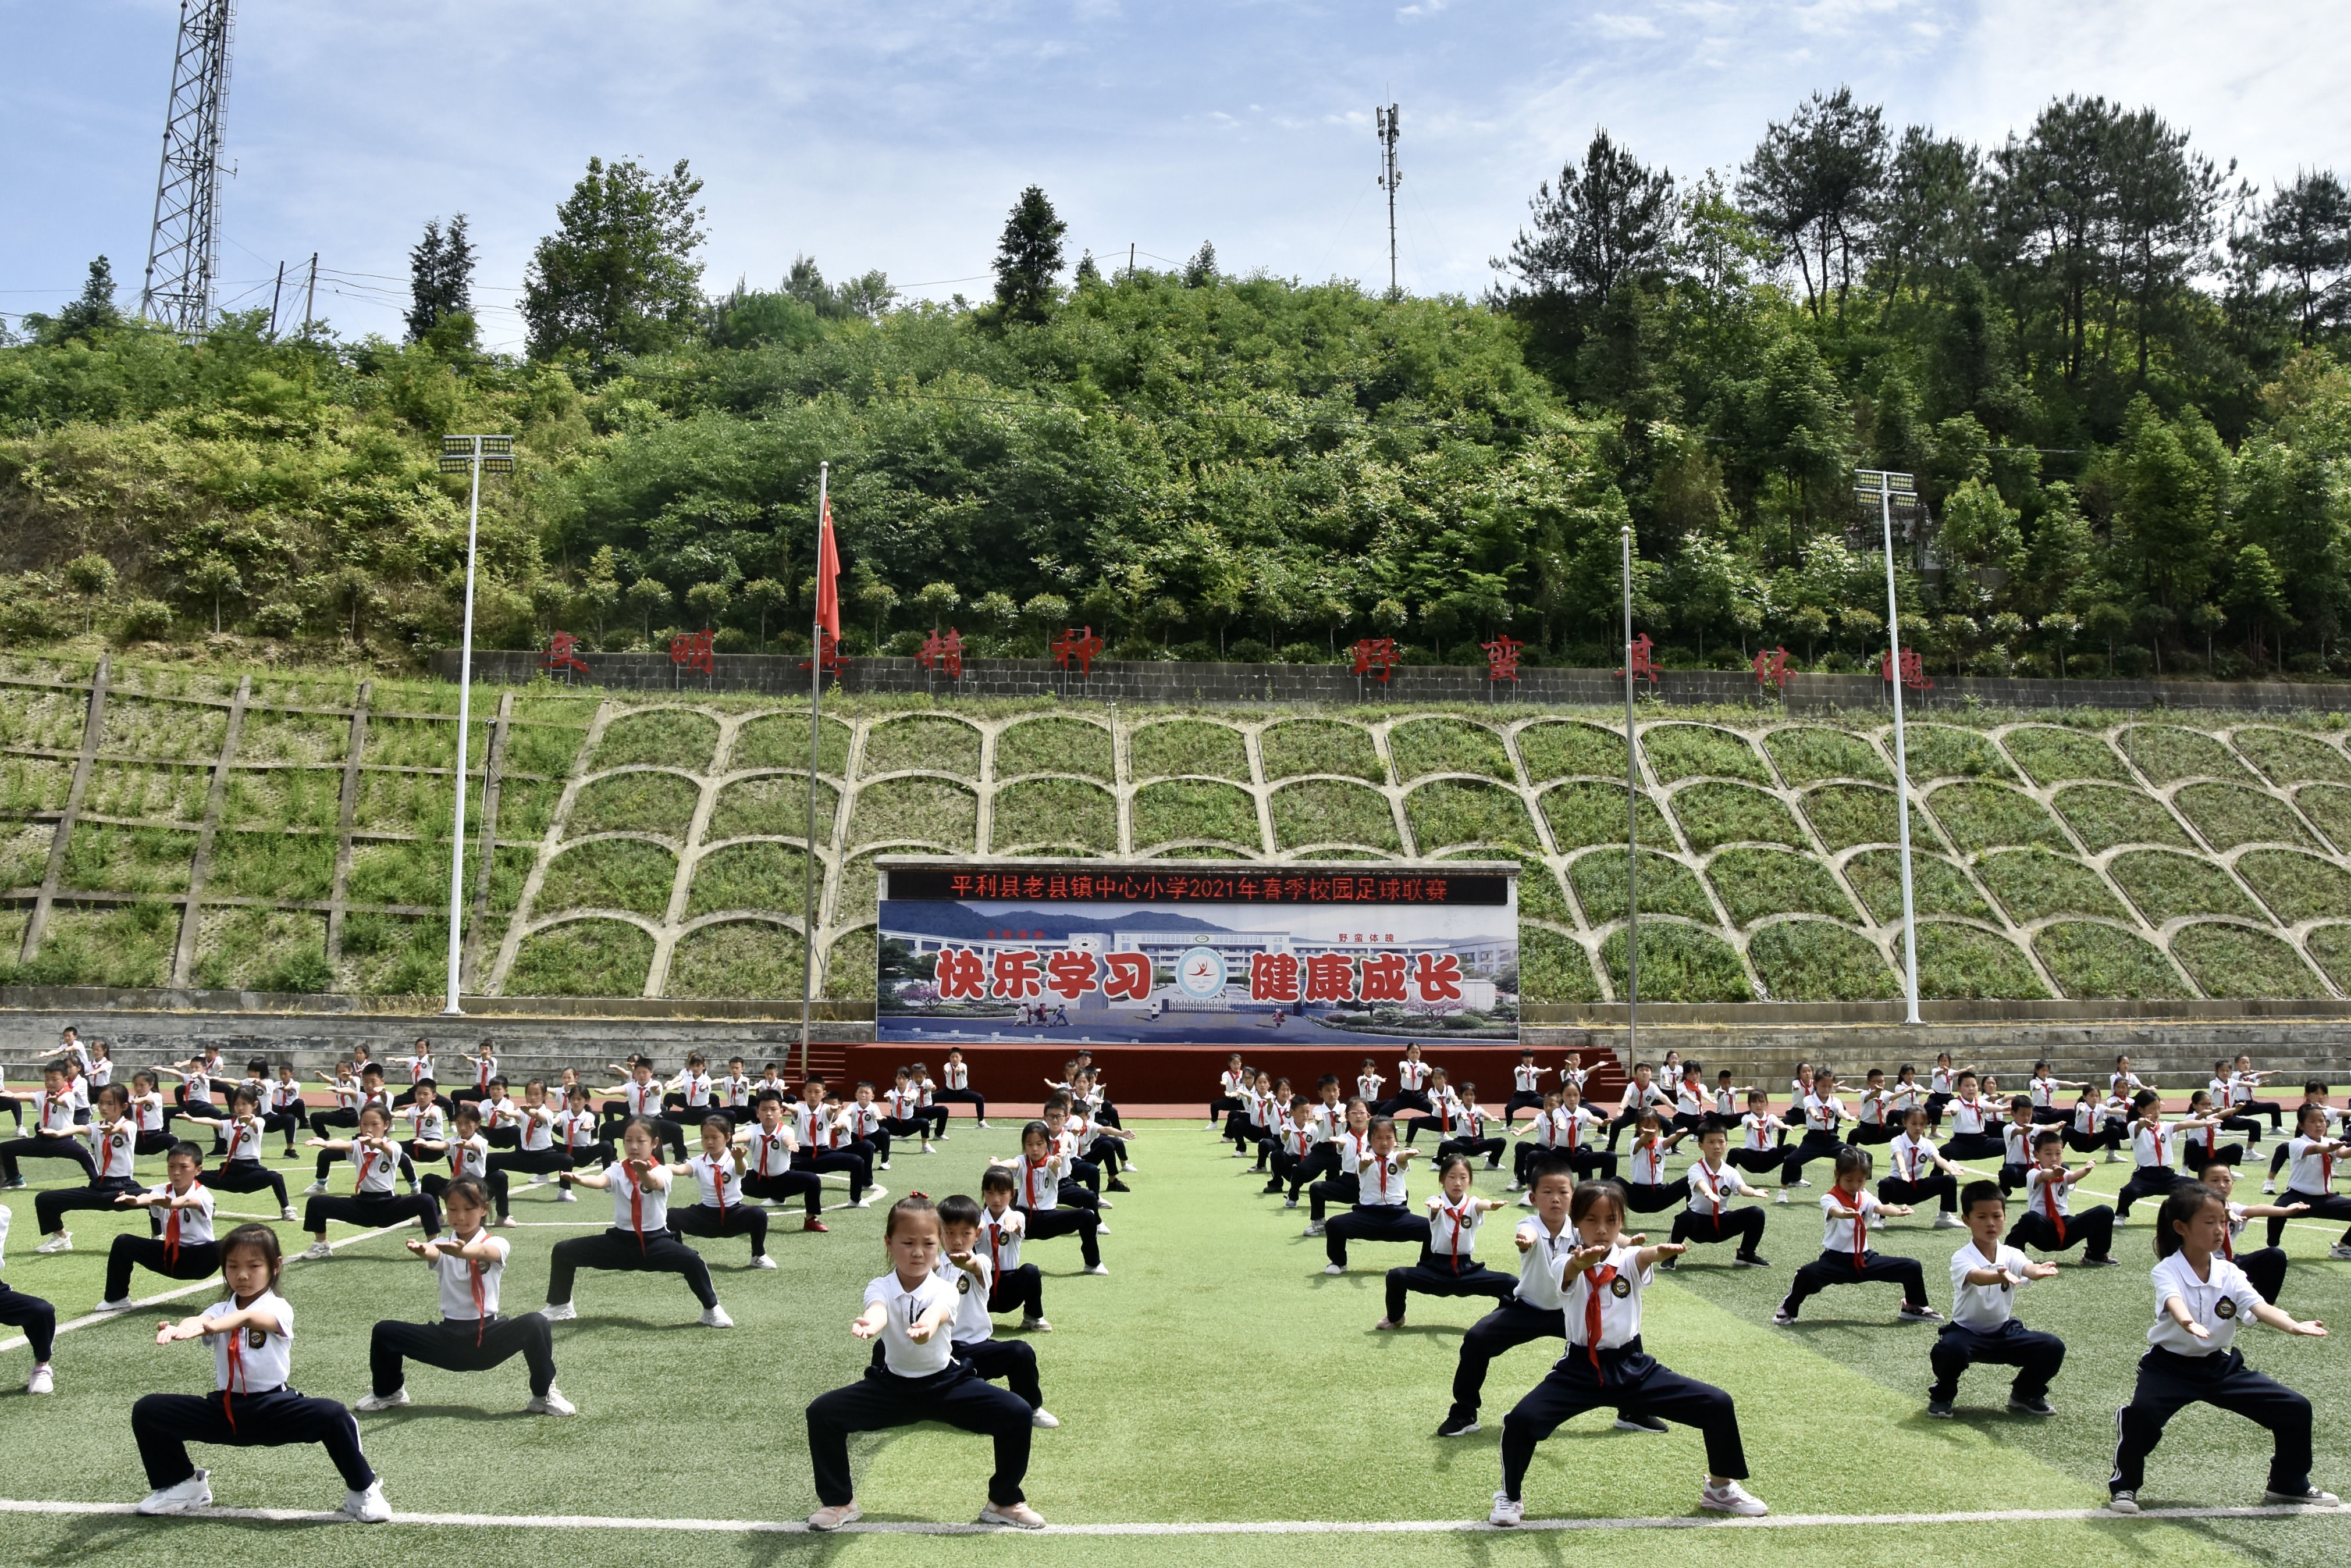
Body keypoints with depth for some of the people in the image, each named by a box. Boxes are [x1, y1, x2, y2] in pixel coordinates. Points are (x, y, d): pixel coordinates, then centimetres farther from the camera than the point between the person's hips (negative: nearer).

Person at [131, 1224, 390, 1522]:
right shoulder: (220, 1310, 6)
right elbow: (201, 1321, -19)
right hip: (225, 1408, 5)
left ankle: (362, 1491, -4)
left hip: (273, 1407, -5)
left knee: (333, 1416, -31)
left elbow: (249, 1318, -32)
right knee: (147, 1411, -9)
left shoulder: (278, 1309, -7)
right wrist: (177, 1328, -44)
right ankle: (182, 1485, 16)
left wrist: (207, 1325, -52)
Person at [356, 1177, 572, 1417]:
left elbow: (483, 1252, -29)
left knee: (536, 1324, -30)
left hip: (488, 1336, -3)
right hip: (448, 1337, 3)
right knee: (384, 1332, -11)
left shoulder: (496, 1244, -2)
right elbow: (431, 1253, -21)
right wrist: (421, 1250, -48)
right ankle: (389, 1393, 19)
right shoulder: (442, 1246, 6)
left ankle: (544, 1397, -8)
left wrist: (461, 1251, -54)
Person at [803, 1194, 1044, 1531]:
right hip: (892, 1385, 1)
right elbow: (878, 1309, -38)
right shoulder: (880, 1288, -12)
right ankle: (839, 1502, 6)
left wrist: (926, 1324, -66)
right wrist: (869, 1324, -65)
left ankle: (1004, 1501, 5)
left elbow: (937, 1311, -40)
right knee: (821, 1413, -17)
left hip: (946, 1384, -1)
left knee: (1016, 1414, -20)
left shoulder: (944, 1290, -14)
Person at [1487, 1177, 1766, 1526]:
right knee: (1521, 1420, -25)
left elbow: (1644, 1256, -29)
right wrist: (1581, 1262, -62)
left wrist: (1661, 1251, -55)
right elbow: (1570, 1271, -36)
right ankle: (1510, 1497, 5)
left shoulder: (1628, 1261, -3)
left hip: (1633, 1367, 2)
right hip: (1580, 1370, -2)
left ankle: (1721, 1488, 24)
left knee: (1719, 1406, -5)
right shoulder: (1569, 1266, -8)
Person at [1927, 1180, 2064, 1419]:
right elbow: (1976, 1277, -40)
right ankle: (1942, 1396, -2)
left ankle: (2025, 1395, 14)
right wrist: (2000, 1276, -63)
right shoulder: (1961, 1258, -17)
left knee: (2053, 1348, -17)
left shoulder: (2011, 1255, -6)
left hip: (2004, 1332, 4)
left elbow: (2026, 1268, -30)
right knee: (1949, 1350, -37)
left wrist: (2039, 1271, -55)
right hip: (1967, 1332, -4)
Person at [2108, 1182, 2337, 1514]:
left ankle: (2288, 1485, 26)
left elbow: (2259, 1306, -19)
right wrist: (2188, 1323, -62)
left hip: (2221, 1366, 5)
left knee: (2296, 1409, 0)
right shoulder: (2167, 1272, -16)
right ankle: (2124, 1486, -8)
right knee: (2141, 1413, -32)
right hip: (2171, 1366, -5)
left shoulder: (2229, 1274, -2)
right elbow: (2174, 1302, -38)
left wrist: (2293, 1325, -41)